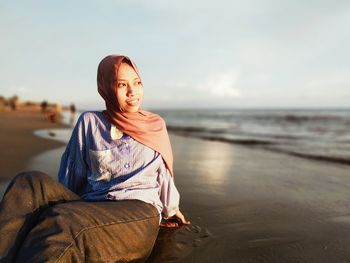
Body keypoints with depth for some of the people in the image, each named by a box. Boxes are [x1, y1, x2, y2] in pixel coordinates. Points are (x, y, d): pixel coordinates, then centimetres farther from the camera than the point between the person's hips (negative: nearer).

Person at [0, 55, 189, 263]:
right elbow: (73, 175, 13)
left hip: (140, 214, -1)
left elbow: (163, 172, 20)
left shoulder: (156, 125, 12)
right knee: (30, 183, -28)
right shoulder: (90, 122, 9)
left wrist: (170, 209, 28)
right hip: (90, 208, 2)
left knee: (61, 220, -34)